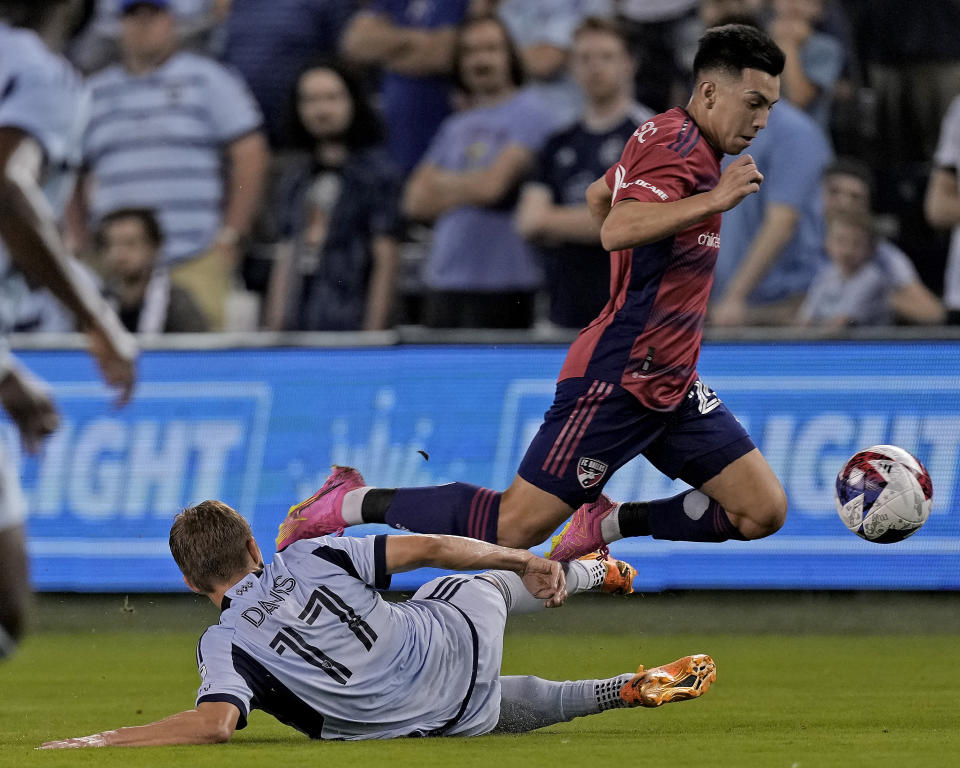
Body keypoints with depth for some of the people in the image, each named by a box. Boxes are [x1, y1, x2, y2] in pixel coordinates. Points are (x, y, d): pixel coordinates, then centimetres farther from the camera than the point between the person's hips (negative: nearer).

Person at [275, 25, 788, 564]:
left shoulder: (670, 137, 14)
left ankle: (605, 523, 12)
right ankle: (352, 502, 10)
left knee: (763, 511, -2)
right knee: (515, 528, -8)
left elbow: (599, 195, 32)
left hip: (671, 385, 10)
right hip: (617, 378, -10)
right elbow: (616, 230, -33)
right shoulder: (678, 144, -16)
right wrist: (713, 200, -36)